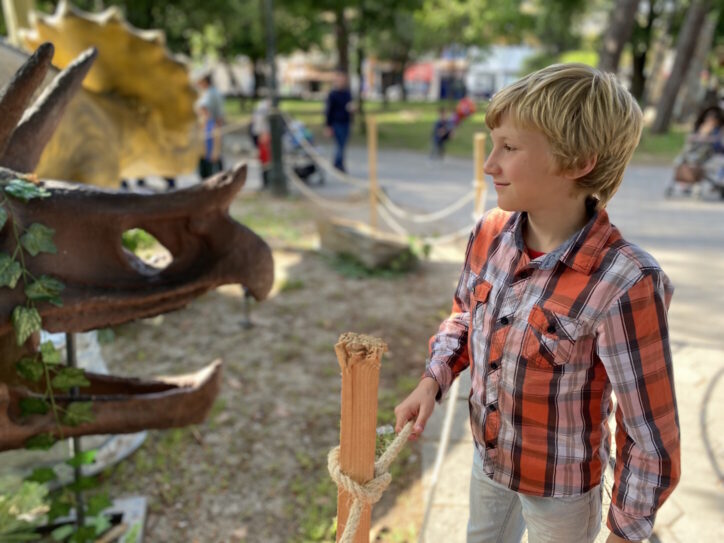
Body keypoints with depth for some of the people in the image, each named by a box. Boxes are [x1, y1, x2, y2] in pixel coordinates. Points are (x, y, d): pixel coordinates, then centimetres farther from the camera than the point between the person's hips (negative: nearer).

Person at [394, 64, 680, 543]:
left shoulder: (624, 287, -33)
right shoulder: (489, 234, -15)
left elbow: (652, 440, -22)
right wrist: (433, 381, -9)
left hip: (561, 486, -5)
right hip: (488, 455, 5)